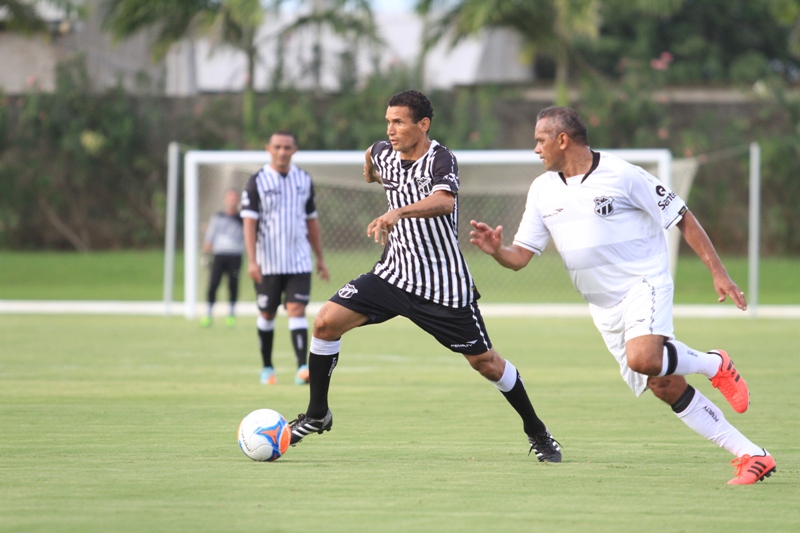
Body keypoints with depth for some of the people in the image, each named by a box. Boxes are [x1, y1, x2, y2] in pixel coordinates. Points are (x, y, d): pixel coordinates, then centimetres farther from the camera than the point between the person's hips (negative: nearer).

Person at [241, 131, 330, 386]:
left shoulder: (304, 180, 8)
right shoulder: (257, 182, -3)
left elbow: (311, 221, 16)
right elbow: (249, 222, -9)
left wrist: (320, 258, 16)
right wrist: (252, 260, -19)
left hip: (299, 261, 2)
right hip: (268, 263, -2)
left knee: (297, 310, -11)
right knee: (267, 314, 7)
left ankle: (302, 367, -20)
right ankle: (267, 368, 22)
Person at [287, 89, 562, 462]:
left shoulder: (440, 160, -18)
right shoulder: (384, 154, 2)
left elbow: (445, 201, -40)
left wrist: (399, 212, -54)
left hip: (444, 286, -5)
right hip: (393, 273, 5)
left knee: (485, 362, 0)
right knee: (326, 322, -11)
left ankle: (537, 433, 20)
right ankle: (317, 414, 3)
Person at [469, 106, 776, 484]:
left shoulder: (622, 176, -10)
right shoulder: (542, 190, 7)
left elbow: (682, 218, -5)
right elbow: (521, 256, 8)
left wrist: (718, 273, -8)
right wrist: (496, 250, -16)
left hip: (644, 285, -6)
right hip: (604, 309, 6)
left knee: (642, 358, -33)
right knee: (664, 388, 0)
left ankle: (712, 364, -3)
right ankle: (752, 457, 5)